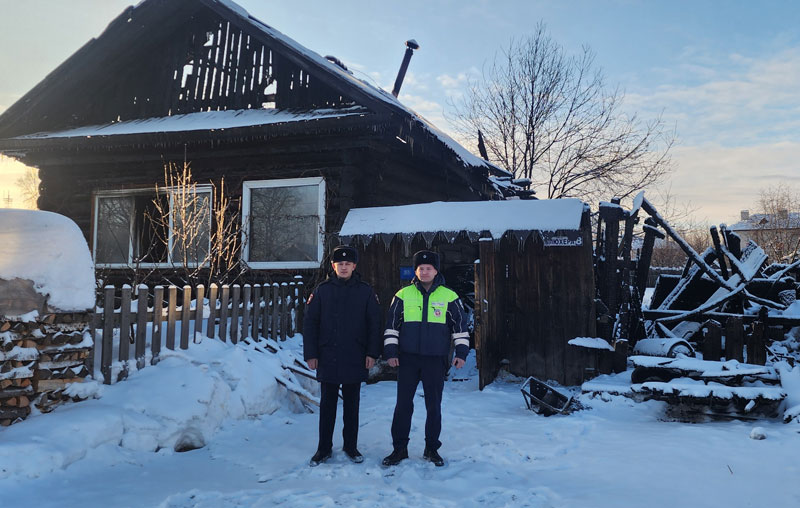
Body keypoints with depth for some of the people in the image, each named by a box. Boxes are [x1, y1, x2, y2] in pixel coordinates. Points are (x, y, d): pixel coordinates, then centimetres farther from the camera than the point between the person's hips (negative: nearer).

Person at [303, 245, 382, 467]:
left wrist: (372, 353, -3)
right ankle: (324, 448, 19)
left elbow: (374, 323, 2)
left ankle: (351, 446, 24)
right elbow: (310, 323, 2)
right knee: (327, 405, 8)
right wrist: (310, 354, -3)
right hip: (327, 359, 0)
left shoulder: (365, 291, 2)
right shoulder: (322, 290, 2)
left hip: (355, 359, 0)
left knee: (351, 405, 11)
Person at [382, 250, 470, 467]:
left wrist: (461, 352, 0)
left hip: (436, 359, 0)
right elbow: (391, 326, 6)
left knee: (434, 406, 7)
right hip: (408, 359, 1)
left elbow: (460, 326, 7)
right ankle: (400, 448, 16)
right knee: (403, 404, 4)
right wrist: (390, 352, 0)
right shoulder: (403, 295, 3)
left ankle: (431, 448, 22)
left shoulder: (449, 297, 2)